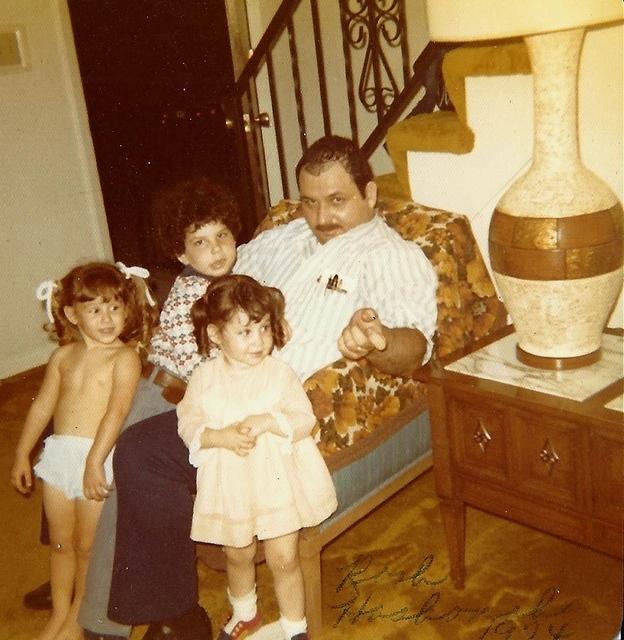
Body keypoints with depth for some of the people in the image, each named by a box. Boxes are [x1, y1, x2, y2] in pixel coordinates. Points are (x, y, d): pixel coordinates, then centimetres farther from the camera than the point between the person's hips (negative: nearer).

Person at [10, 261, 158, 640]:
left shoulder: (125, 357, -10)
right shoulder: (64, 356, 8)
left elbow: (117, 410, -20)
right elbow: (43, 406, 15)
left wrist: (95, 461, -28)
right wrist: (22, 455, 17)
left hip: (98, 457, -5)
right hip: (58, 455, 5)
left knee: (87, 545, 8)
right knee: (60, 542, 18)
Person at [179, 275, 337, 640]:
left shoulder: (280, 372, -10)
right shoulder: (205, 377, -6)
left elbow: (305, 419, -12)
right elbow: (188, 423, -8)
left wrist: (267, 421, -27)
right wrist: (222, 437, -24)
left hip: (277, 479, -2)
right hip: (230, 483, 2)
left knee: (284, 558, 4)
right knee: (238, 555, 22)